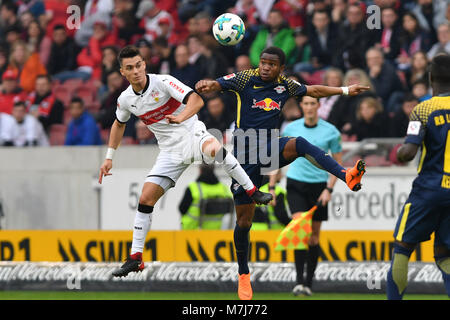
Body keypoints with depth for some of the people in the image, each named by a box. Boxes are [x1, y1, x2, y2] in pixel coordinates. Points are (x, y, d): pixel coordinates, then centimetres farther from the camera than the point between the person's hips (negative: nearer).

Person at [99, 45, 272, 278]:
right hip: (170, 151, 5)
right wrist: (109, 158, 20)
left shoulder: (163, 82, -14)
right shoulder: (126, 99, 3)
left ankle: (253, 192, -29)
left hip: (192, 136, -5)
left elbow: (196, 100, -26)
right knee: (145, 199, -4)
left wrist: (181, 117, -45)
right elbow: (119, 124, 25)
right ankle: (135, 258, 6)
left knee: (213, 149, -41)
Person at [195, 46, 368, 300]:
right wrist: (205, 86, -40)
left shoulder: (285, 86, 6)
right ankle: (244, 275, 18)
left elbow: (313, 91, 23)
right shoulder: (245, 79, -5)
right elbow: (216, 84, -16)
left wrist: (345, 90, 22)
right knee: (244, 219, 1)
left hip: (271, 149, 2)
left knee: (299, 144, -32)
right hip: (246, 155, -2)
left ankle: (347, 176, -45)